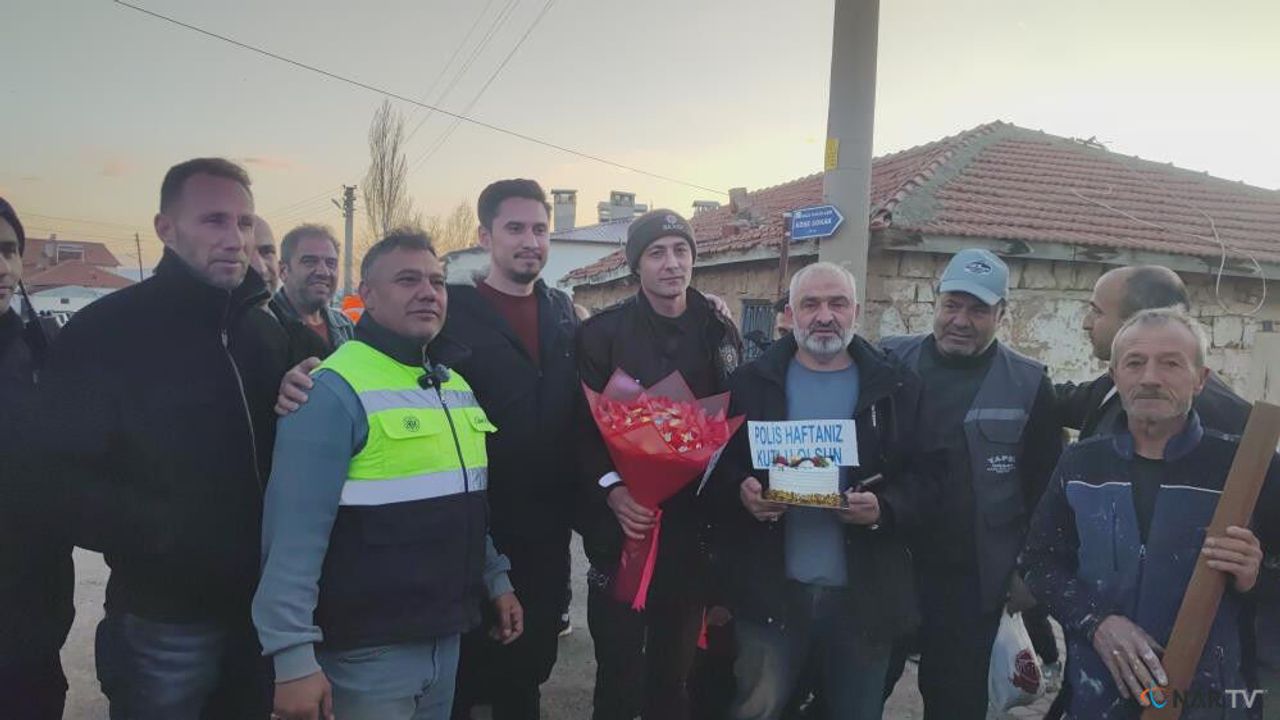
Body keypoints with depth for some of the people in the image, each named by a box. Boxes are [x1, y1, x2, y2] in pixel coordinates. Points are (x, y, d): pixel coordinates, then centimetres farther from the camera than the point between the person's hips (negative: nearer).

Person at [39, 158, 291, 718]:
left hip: (264, 609, 6)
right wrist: (167, 531, -25)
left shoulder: (266, 332, 8)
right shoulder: (104, 331, -11)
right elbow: (66, 481, -17)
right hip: (163, 620, -5)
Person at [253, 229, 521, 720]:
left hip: (445, 639, 7)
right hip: (367, 650, -7)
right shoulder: (336, 389, -15)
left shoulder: (457, 387, 11)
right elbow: (295, 534, -19)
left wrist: (496, 579, 16)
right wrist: (292, 655, -22)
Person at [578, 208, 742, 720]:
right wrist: (610, 489, -19)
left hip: (692, 525, 3)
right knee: (620, 671, 2)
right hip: (621, 524, -3)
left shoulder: (720, 332, 8)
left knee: (676, 669, 15)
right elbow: (583, 426, -7)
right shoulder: (602, 333, -3)